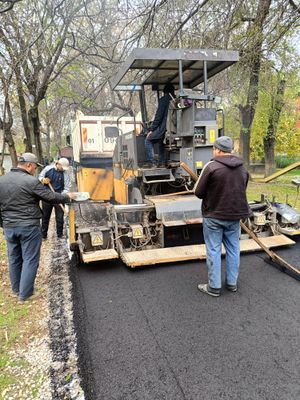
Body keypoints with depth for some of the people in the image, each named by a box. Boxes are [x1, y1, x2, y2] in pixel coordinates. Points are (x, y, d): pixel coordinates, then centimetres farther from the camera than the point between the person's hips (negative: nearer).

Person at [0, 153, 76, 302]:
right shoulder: (31, 181, -17)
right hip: (29, 227, -6)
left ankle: (16, 289, 34)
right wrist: (67, 197, 5)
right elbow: (51, 197, -11)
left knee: (14, 258, 18)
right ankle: (25, 293, 12)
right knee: (30, 259, 6)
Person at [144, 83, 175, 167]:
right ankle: (162, 162, 18)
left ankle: (150, 162, -4)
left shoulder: (163, 100, -7)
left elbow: (158, 116, -12)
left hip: (164, 128, -7)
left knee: (148, 140, 5)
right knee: (161, 143, 25)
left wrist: (151, 129, -8)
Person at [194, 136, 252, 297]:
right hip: (235, 214, 5)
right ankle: (232, 283, 27)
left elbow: (198, 192, -12)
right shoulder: (242, 168, 4)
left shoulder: (211, 166, -16)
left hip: (214, 216, -5)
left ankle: (214, 287, 14)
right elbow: (242, 190, 14)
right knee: (233, 249, 16)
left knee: (213, 250, 5)